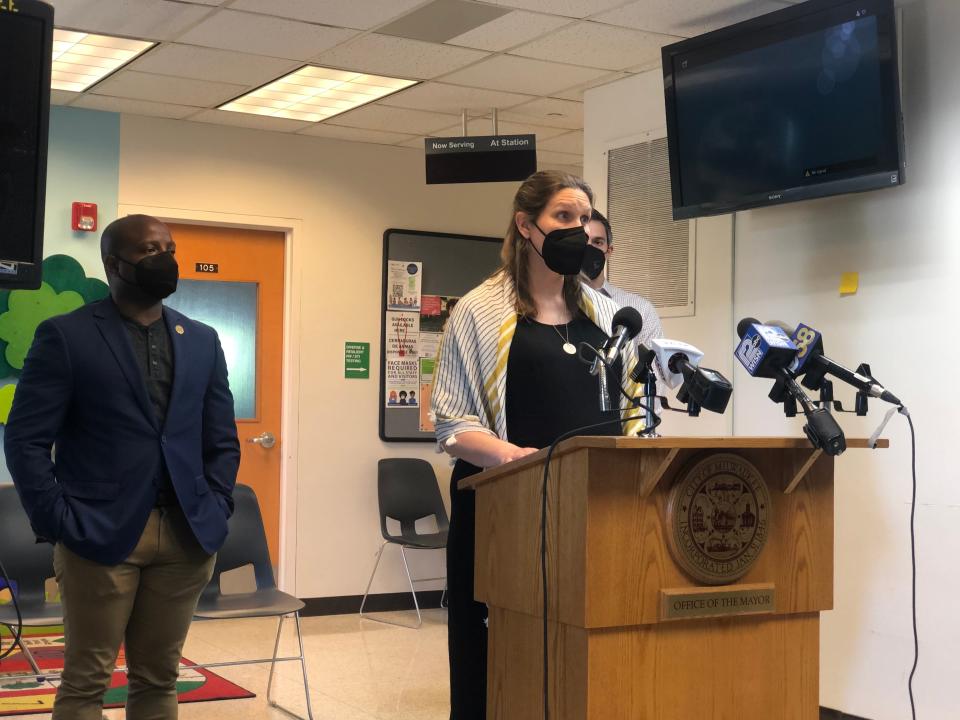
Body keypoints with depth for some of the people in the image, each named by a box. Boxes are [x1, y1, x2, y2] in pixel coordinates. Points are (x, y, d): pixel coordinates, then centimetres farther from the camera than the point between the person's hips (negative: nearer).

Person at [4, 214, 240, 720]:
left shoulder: (202, 341, 13)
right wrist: (58, 524, -11)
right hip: (101, 536, -4)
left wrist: (215, 511, 2)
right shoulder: (65, 336, -1)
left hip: (187, 536, 4)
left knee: (158, 679, 11)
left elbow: (222, 440, 14)